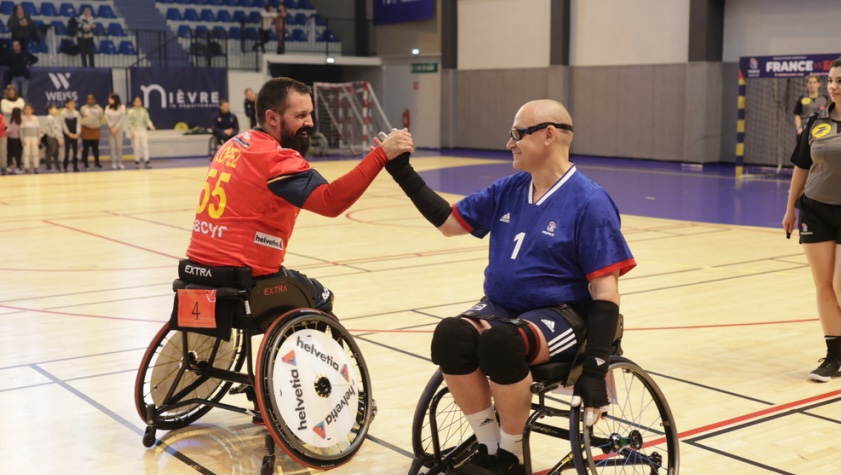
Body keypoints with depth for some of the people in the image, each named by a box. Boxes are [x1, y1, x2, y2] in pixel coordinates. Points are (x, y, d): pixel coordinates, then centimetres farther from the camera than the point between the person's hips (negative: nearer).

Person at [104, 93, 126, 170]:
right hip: (111, 128, 2)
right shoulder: (107, 107, 2)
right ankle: (114, 162, 1)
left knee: (119, 145, -1)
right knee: (112, 146, 0)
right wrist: (111, 127, -11)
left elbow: (122, 118, -9)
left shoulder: (121, 107, -5)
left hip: (119, 128, -2)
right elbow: (107, 118, -2)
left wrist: (116, 128, -12)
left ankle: (119, 162, 3)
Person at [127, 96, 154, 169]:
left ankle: (146, 162, -3)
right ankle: (137, 162, 10)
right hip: (135, 131, -2)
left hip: (143, 131, 2)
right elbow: (130, 123, -2)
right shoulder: (131, 112, -2)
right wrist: (131, 132, -9)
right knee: (136, 147, 1)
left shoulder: (144, 111, 4)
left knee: (145, 146, -4)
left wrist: (151, 125, -17)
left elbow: (147, 120, 3)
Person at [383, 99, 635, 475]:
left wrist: (595, 368, -19)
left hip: (560, 316, -5)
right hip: (501, 307, 6)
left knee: (500, 343, -36)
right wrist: (403, 173, 11)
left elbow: (605, 292, -12)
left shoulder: (589, 202, -10)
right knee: (450, 336, -26)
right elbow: (449, 222, 18)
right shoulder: (508, 190, 8)